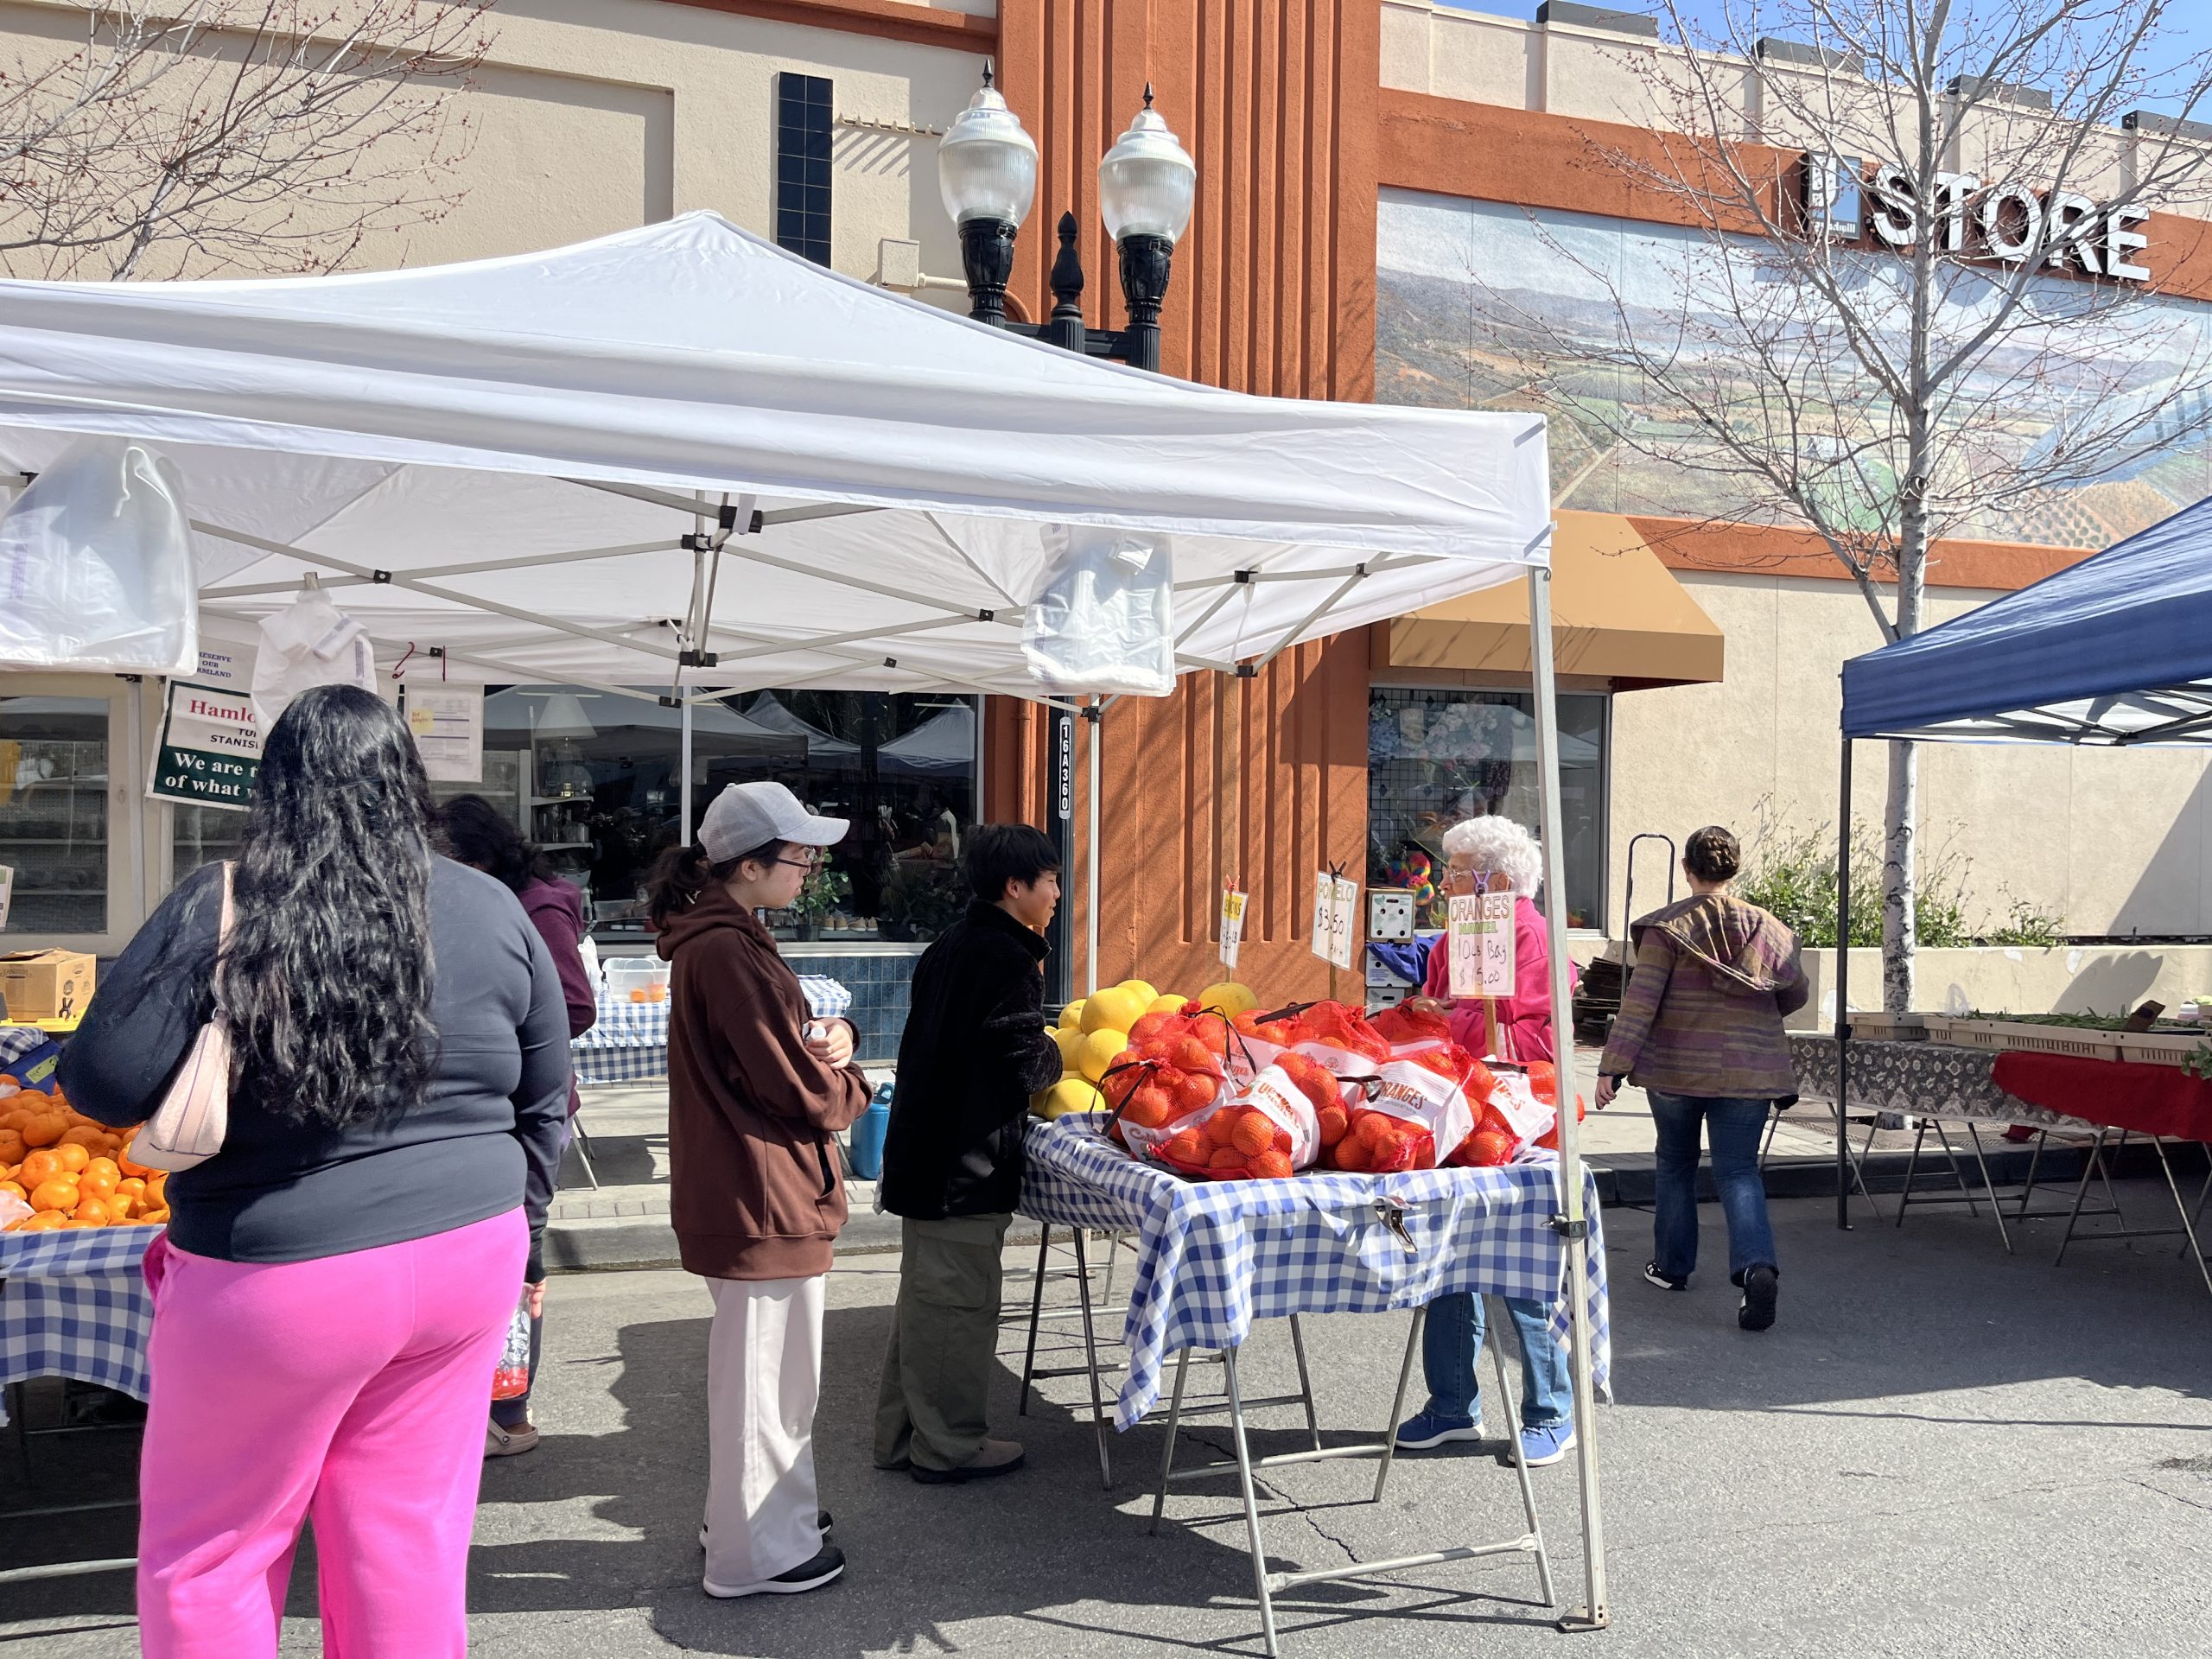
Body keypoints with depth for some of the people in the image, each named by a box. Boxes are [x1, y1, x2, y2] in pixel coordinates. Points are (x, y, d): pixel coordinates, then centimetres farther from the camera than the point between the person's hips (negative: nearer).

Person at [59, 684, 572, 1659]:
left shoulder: (216, 908, -12)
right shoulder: (494, 913, 0)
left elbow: (103, 1086, -12)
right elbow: (546, 1103, 8)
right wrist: (513, 1228, 20)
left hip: (280, 1286, -4)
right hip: (467, 1265, 4)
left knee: (205, 1552, 16)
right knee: (411, 1541, 16)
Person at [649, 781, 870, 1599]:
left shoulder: (712, 939, 10)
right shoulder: (730, 953, -23)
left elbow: (778, 1036, 16)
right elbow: (802, 1093, -22)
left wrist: (831, 1036, -6)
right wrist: (848, 1086, -1)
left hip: (737, 1189, 11)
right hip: (764, 1195, -11)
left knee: (768, 1362, 24)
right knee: (764, 1369, 4)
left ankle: (765, 1508, 40)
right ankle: (758, 1553, 19)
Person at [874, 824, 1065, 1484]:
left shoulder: (949, 946, 11)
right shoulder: (1007, 958, -17)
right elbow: (1027, 1062, -18)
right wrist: (1056, 1057, 2)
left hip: (923, 1150, 10)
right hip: (968, 1159, -10)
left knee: (924, 1294, 18)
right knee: (960, 1302, 2)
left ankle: (900, 1433, 28)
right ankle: (947, 1445, 13)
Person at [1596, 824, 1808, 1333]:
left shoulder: (1666, 927, -7)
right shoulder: (1767, 929, 3)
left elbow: (1640, 1001, -13)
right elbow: (1795, 995, 14)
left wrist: (1613, 1066, -13)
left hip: (1675, 1068, -1)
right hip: (1748, 1072, 2)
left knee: (1675, 1163, 17)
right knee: (1738, 1169, 4)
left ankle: (1672, 1265, 27)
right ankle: (1757, 1265, -18)